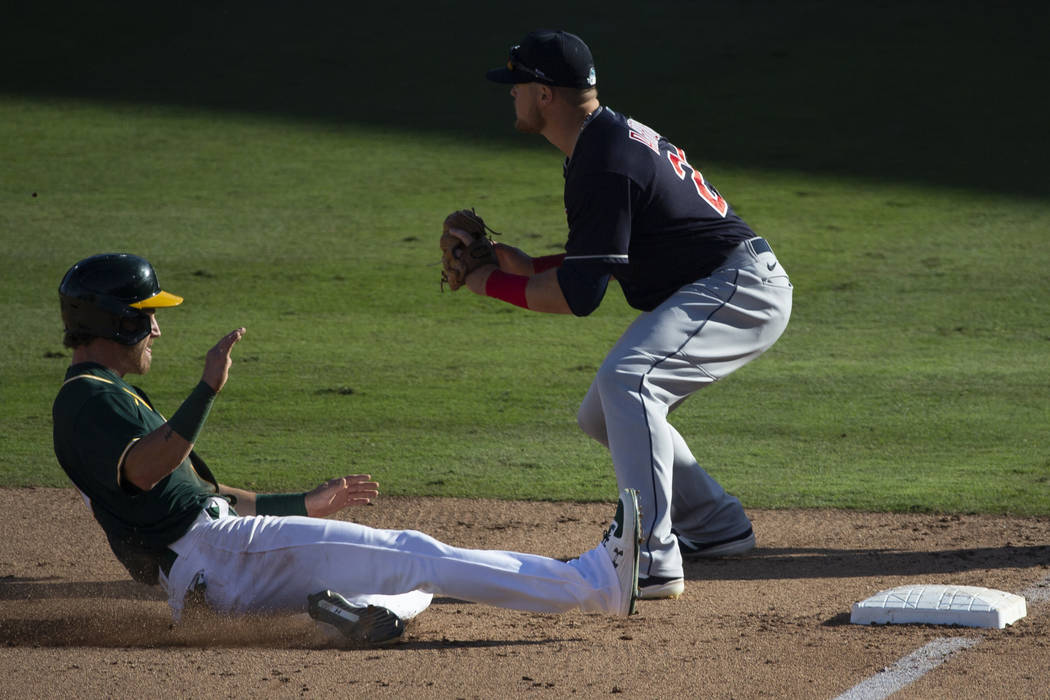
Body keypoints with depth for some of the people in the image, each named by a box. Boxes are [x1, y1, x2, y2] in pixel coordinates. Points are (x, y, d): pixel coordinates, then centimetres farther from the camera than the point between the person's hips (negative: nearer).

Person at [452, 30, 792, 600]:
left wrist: (495, 285, -8)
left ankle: (653, 560, -36)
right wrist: (524, 265, 9)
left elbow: (579, 296, -21)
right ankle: (716, 526, 26)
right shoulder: (613, 135, 12)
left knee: (626, 379, -31)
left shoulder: (604, 163, -21)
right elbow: (608, 255, 20)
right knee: (601, 416, 15)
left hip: (741, 289, -11)